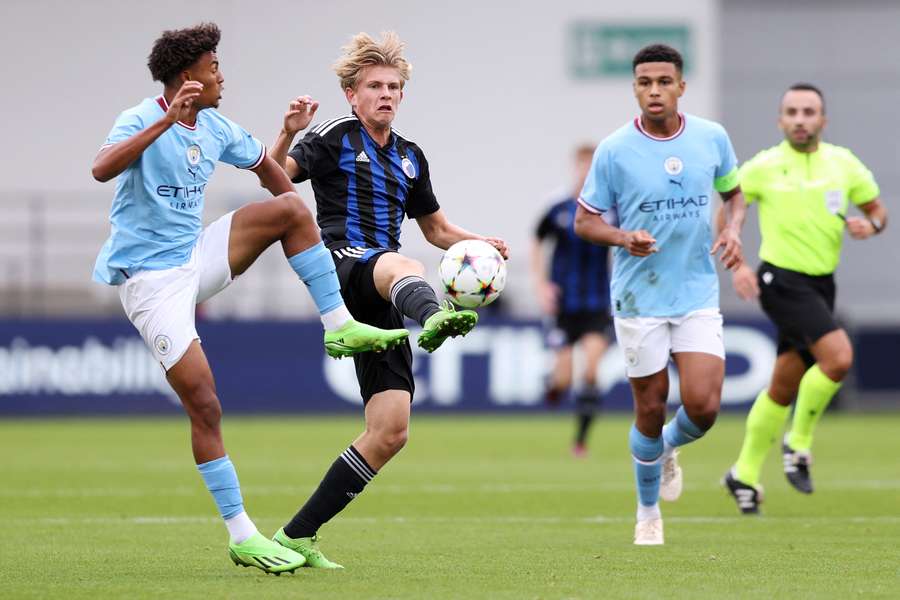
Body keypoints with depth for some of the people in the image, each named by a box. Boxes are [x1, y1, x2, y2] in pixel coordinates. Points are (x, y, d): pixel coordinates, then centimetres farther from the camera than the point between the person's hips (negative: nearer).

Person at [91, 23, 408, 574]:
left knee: (290, 207, -8)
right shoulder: (142, 120, -15)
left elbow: (266, 167, 24)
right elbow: (102, 168, -37)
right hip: (149, 277, -7)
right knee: (205, 404, -12)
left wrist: (297, 232, 20)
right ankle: (242, 537, -6)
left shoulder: (216, 129, 6)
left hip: (196, 259, 7)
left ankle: (340, 327, -2)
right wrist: (167, 119, -42)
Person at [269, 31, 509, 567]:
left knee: (391, 432, -1)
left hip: (377, 302, 7)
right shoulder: (335, 139, 4)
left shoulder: (410, 157, 22)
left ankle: (299, 535, 8)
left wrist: (479, 243, 14)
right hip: (341, 262, -7)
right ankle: (434, 318, -83)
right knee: (402, 266, -43)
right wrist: (288, 135, -30)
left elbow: (436, 229, 33)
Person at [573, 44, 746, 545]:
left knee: (703, 407, -11)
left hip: (698, 293, 2)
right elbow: (585, 221, -1)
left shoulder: (713, 138, 0)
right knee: (651, 411, 4)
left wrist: (733, 229, -3)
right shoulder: (615, 150, -8)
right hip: (639, 298, -2)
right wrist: (624, 238, -21)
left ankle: (670, 448, 25)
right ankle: (649, 514, 26)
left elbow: (734, 190, 17)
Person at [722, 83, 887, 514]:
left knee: (784, 386, 10)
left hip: (821, 284, 5)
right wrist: (736, 265, -7)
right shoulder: (763, 167, -5)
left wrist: (870, 225, -9)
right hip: (782, 280, -5)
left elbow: (878, 210, 15)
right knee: (839, 356, -24)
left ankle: (745, 475, 23)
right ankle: (798, 443, -6)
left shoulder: (844, 164, 5)